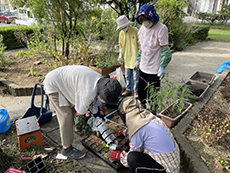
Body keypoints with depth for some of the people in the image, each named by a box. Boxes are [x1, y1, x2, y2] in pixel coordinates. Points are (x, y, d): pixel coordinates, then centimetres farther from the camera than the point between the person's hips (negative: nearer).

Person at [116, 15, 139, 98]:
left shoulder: (135, 31, -10)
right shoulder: (121, 33, 5)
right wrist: (120, 56, 10)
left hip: (134, 58, -5)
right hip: (126, 58, 5)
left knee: (136, 76, 4)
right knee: (127, 76, 15)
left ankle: (135, 91, 19)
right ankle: (128, 89, 29)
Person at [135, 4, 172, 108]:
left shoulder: (161, 28, -14)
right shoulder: (143, 28, 7)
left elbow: (165, 49, -14)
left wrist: (162, 67, -17)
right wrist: (138, 60, 18)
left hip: (154, 68, -7)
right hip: (143, 66, 7)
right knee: (141, 90, 19)